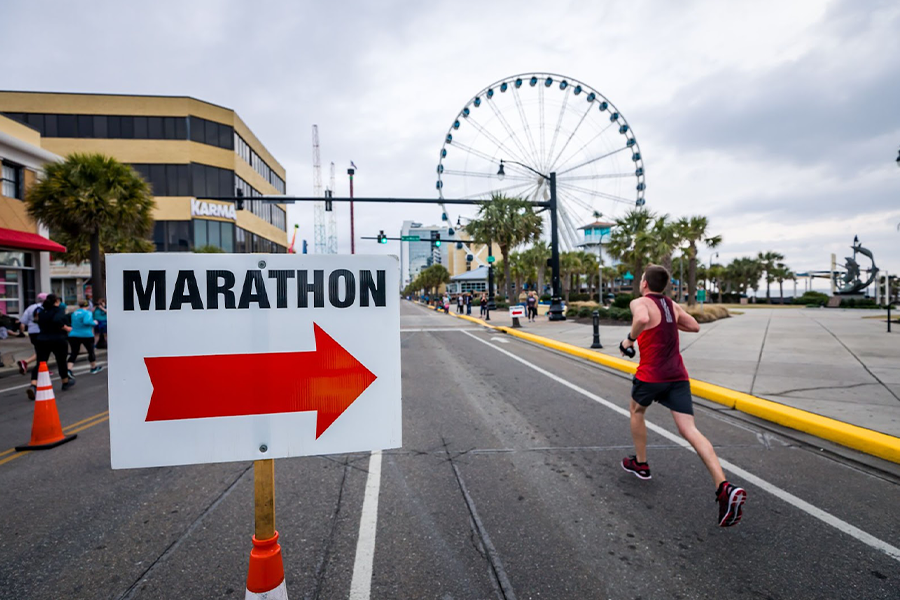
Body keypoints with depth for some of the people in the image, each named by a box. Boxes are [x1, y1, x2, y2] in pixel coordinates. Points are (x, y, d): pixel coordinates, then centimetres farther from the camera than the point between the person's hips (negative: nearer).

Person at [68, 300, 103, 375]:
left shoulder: (74, 313, 12)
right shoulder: (87, 313, -10)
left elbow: (73, 323, 21)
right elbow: (86, 321, -25)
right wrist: (94, 323, -8)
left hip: (73, 335, 5)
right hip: (86, 335, -5)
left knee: (74, 353, 5)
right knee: (91, 351, 12)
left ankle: (69, 369, -9)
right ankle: (94, 368, 25)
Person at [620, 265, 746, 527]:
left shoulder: (640, 303, -7)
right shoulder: (672, 305, 14)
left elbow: (642, 319, -31)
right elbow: (694, 326, 24)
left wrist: (629, 339, -16)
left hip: (651, 375, -5)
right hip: (678, 375, 5)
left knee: (637, 411, 23)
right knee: (689, 430, -1)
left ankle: (640, 464, 34)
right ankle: (724, 487, -16)